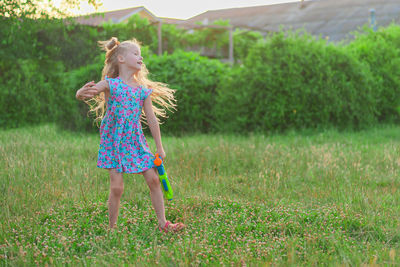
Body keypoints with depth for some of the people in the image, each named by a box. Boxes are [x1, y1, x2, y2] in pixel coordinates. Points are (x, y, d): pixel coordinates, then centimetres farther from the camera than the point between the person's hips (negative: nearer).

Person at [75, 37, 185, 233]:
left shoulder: (143, 89, 6)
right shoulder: (110, 84, -7)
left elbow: (152, 119, 8)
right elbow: (81, 94, -21)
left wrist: (159, 148, 9)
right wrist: (83, 93, -47)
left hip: (136, 141, 4)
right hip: (114, 141, -4)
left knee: (153, 180, 2)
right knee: (117, 187, -6)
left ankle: (163, 223, 14)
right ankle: (112, 228, 11)